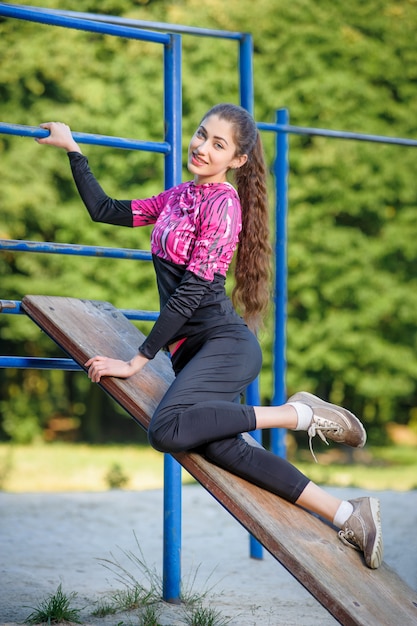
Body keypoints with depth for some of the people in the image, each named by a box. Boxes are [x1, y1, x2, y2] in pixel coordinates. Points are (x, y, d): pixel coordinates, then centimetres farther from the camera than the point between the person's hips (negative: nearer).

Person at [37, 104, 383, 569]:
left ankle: (298, 415, -15)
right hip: (191, 350, 7)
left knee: (167, 430, -33)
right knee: (222, 449, -19)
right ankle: (347, 516, -16)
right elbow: (104, 210, 27)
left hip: (224, 342, -7)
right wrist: (73, 150, 25)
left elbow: (193, 289, -12)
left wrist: (136, 361, -12)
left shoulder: (223, 202, -7)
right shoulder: (178, 197, 18)